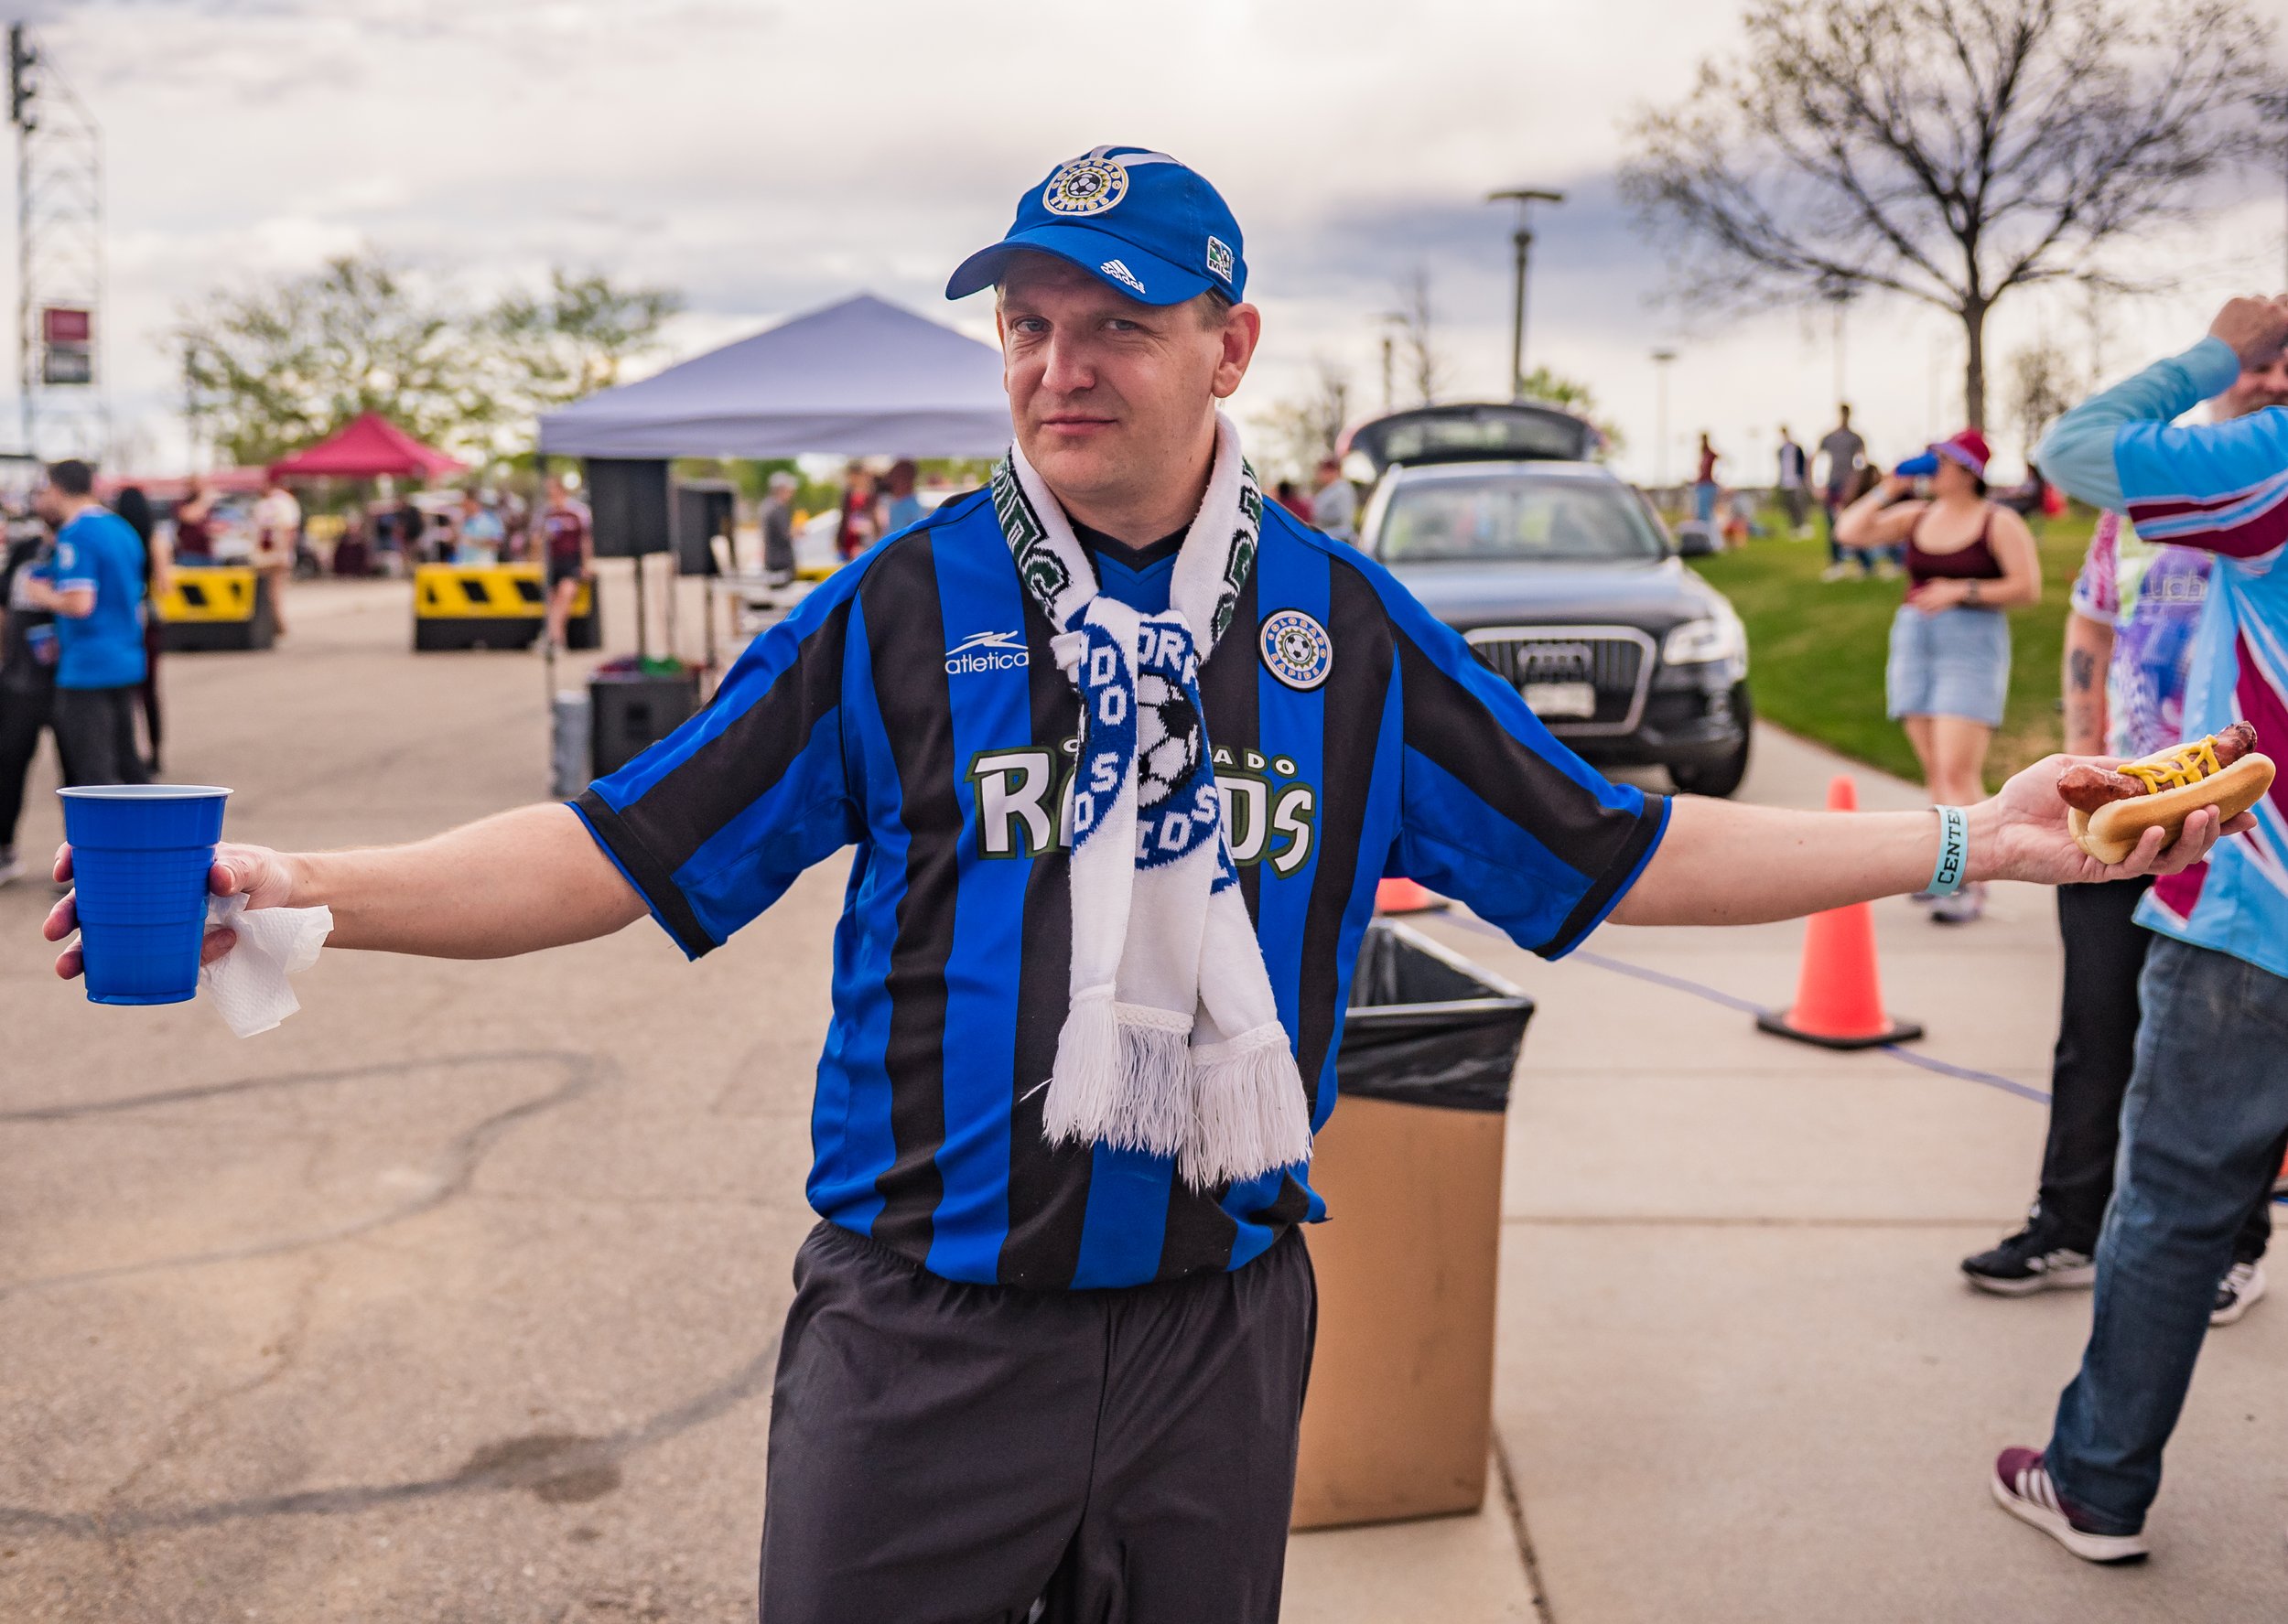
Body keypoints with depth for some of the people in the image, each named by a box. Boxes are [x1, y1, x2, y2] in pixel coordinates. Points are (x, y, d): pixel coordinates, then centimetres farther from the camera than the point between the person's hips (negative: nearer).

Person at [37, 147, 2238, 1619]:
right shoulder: (902, 608, -6)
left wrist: (1963, 841, 2)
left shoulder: (1345, 631, 0)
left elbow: (1619, 856, 5)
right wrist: (304, 890, -20)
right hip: (921, 1334, -2)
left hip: (1217, 1329, 2)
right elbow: (628, 850, -7)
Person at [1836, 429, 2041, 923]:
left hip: (1972, 646, -6)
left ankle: (1970, 886, -14)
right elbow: (1849, 531, 7)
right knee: (1936, 771, 6)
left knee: (1957, 770, -14)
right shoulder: (1917, 517, 12)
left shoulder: (1999, 523, -3)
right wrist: (1889, 490, 0)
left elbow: (2029, 587, -8)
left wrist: (1964, 591, -15)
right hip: (1913, 640, 6)